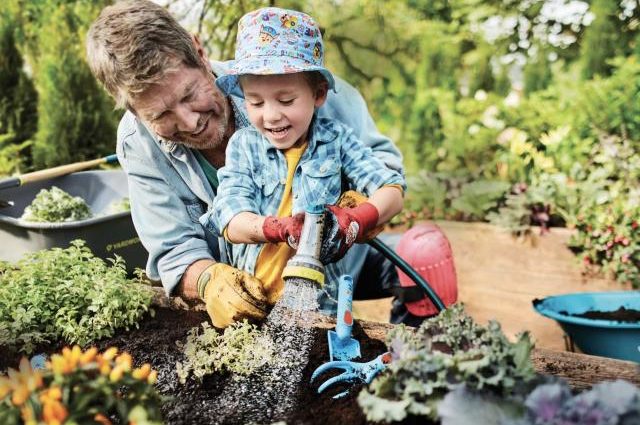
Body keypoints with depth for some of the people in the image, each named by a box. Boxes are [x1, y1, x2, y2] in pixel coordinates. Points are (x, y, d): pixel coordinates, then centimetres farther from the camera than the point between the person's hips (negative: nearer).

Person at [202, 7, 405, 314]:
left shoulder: (336, 140, 3)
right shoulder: (243, 145, 3)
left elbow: (392, 192, 1)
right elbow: (230, 222, -7)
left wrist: (358, 220, -21)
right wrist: (278, 228, -28)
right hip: (251, 300, 1)